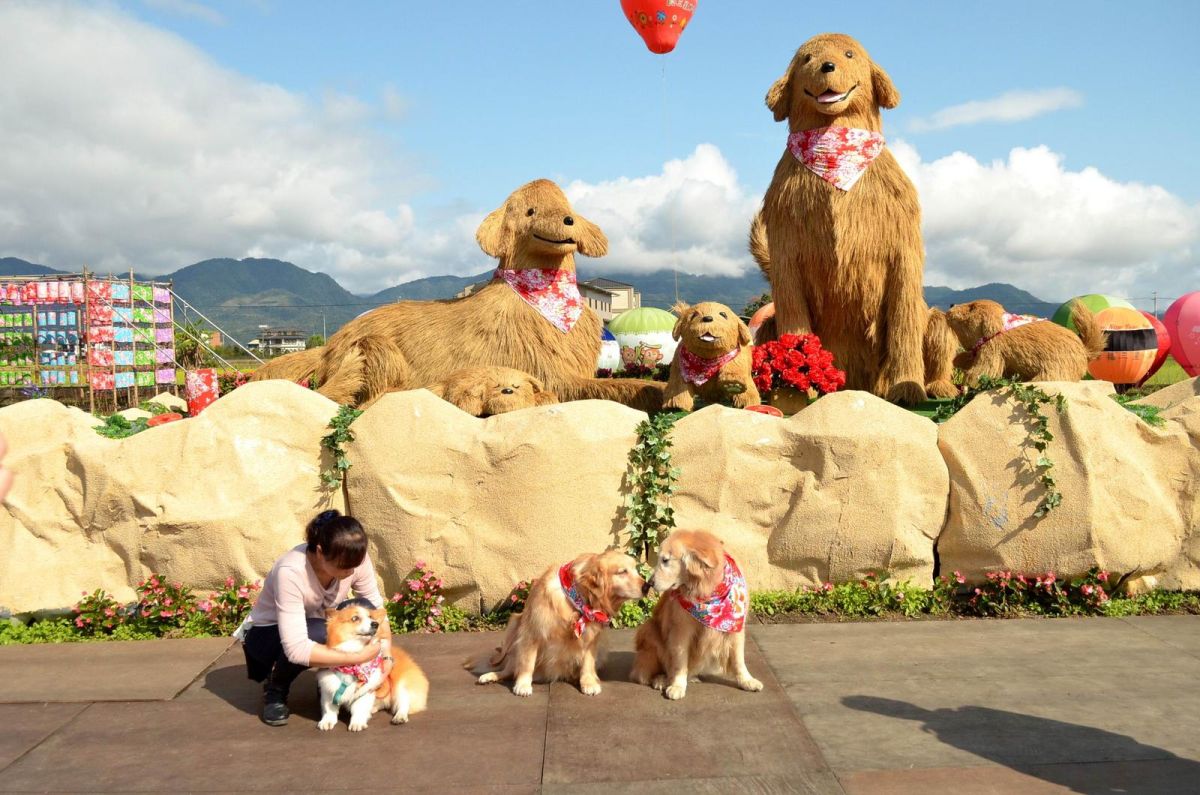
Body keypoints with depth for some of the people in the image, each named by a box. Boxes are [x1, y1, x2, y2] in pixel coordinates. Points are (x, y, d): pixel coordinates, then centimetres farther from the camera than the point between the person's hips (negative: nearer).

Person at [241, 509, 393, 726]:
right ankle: (275, 689, -7)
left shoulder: (354, 559, -25)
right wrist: (358, 657, -42)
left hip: (321, 628, 5)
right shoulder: (291, 572, -38)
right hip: (267, 634, -5)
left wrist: (386, 655, -28)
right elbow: (296, 648, -43)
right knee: (319, 633, -35)